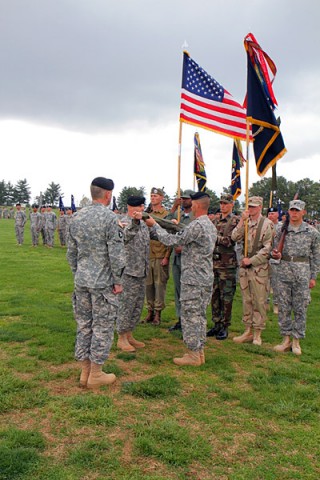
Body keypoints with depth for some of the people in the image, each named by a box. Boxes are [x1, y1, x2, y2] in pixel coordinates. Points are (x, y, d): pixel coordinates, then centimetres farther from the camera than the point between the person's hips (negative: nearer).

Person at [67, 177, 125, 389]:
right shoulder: (110, 218, -15)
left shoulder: (77, 217, 5)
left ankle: (85, 372, 24)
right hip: (103, 283, -6)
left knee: (84, 325, 14)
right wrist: (118, 281, -7)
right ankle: (95, 375, 15)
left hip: (81, 281, 7)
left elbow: (71, 252, 11)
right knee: (102, 327, 5)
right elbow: (116, 254, -16)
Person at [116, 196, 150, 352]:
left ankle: (129, 335, 26)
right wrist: (134, 221, -52)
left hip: (142, 272, 9)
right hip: (129, 272, -8)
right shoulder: (125, 222, -13)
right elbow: (126, 235, -36)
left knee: (138, 306, 14)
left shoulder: (143, 224, 14)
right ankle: (121, 338, 11)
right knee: (126, 305, -1)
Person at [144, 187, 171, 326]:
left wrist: (166, 257, -12)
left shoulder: (166, 215, -4)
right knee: (148, 284, 10)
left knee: (160, 284, 1)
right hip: (147, 255, 5)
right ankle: (150, 311, 21)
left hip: (161, 256, -5)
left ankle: (158, 312, 10)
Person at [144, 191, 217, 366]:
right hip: (206, 278, 9)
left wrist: (154, 225, -7)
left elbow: (172, 240, -17)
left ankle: (193, 355, 7)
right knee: (200, 315, 15)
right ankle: (200, 352, 23)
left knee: (190, 315, -1)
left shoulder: (196, 225, -19)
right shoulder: (211, 225, 13)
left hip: (193, 279, -9)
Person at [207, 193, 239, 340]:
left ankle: (224, 327, 12)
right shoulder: (216, 221, 15)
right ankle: (216, 325, 23)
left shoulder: (235, 221, -6)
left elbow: (230, 241, -16)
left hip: (227, 265, -6)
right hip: (214, 263, 7)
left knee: (226, 297, 1)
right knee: (214, 296, 11)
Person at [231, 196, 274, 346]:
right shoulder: (245, 223, 10)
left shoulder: (267, 224, -5)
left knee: (259, 301, 1)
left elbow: (267, 247, -10)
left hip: (259, 267, -5)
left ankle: (257, 333, 11)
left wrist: (252, 260, -14)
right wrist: (242, 221, -11)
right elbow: (235, 238, -4)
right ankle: (248, 331, 21)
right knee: (246, 300, 11)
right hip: (244, 266, 5)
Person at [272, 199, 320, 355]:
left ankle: (296, 340, 16)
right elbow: (276, 250, 15)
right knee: (283, 307, 5)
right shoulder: (282, 230, 7)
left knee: (300, 308, 4)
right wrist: (276, 254, -9)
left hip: (303, 272, -2)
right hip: (284, 271, 2)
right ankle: (286, 339, 16)